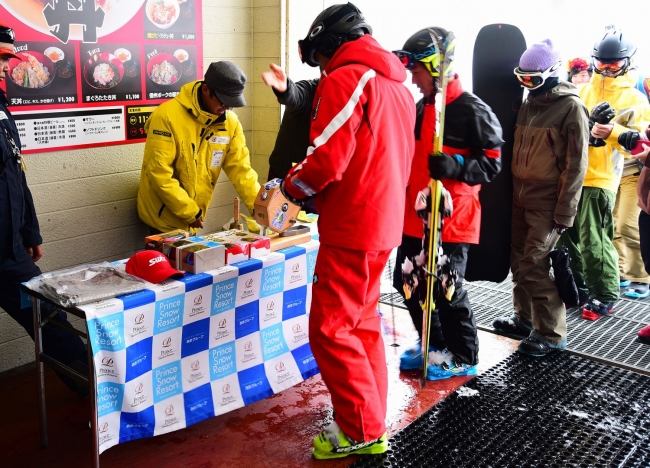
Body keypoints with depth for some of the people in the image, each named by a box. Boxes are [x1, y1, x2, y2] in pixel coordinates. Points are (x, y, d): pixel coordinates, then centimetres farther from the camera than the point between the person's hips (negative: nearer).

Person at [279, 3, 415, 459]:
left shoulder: (345, 80, -12)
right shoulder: (398, 84, 16)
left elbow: (327, 162, -19)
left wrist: (291, 185, 1)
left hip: (351, 229, -9)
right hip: (384, 225, 9)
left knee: (331, 329, -1)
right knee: (363, 323, 17)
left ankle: (361, 431, 8)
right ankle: (372, 421, 26)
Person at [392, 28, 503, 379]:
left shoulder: (472, 110, -12)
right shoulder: (420, 107, 13)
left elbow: (492, 163, -13)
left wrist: (455, 167, -28)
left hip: (450, 220, -8)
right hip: (415, 217, 9)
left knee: (446, 290, 1)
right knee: (408, 283, 15)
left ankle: (463, 357, 20)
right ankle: (433, 345, 33)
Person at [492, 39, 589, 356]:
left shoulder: (571, 108, -9)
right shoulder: (528, 104, 13)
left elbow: (576, 164, -12)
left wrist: (564, 213, -15)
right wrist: (511, 192, 11)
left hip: (547, 202, -7)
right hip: (519, 196, 7)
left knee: (533, 266, -9)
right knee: (518, 260, 12)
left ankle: (551, 334, 3)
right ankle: (525, 318, 28)